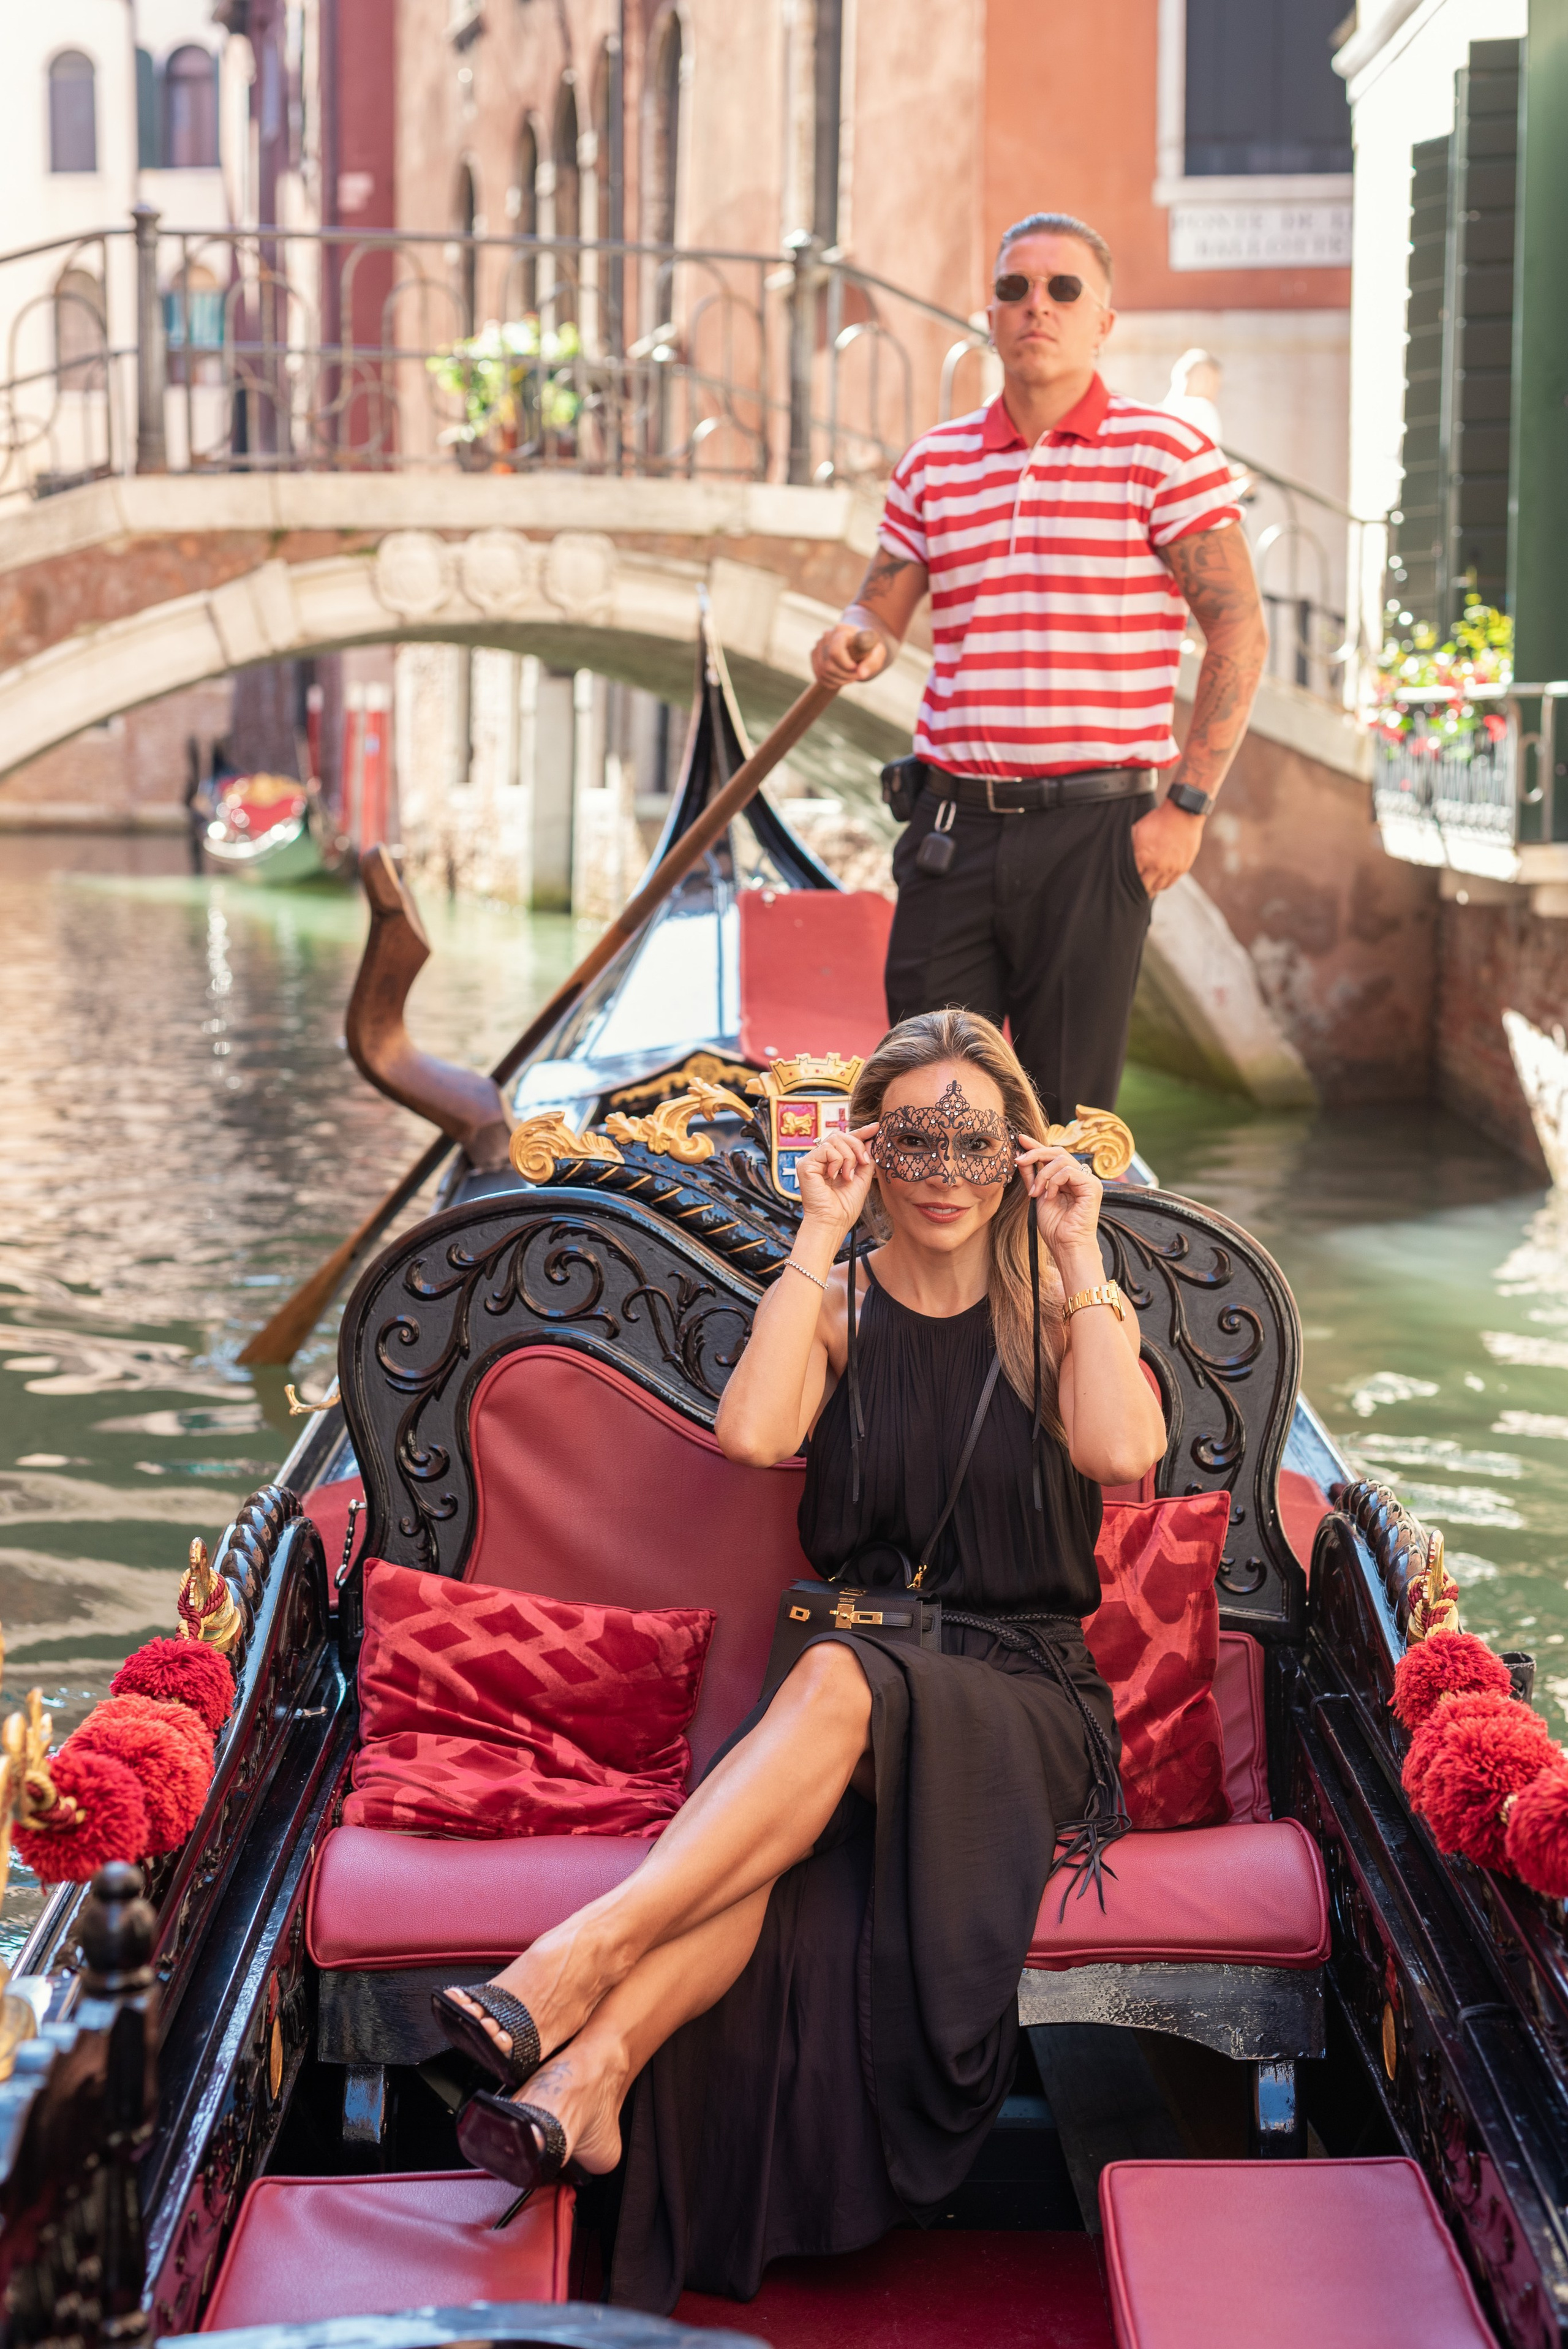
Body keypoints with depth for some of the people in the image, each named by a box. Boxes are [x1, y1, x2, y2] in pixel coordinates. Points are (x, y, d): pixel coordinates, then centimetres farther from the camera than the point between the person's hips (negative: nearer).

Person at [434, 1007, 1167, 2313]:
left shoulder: (1067, 1311, 9)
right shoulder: (834, 1308, 12)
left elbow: (1122, 1453, -14)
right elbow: (751, 1435, -10)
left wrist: (1078, 1257, -7)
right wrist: (821, 1242, -6)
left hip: (1026, 1697, -2)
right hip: (856, 1673, 2)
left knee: (841, 1680, -36)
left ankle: (586, 1954, -48)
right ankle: (599, 2062, -52)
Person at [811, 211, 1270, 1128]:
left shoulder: (1164, 452, -1)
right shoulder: (933, 463, 13)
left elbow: (1240, 632, -4)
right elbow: (880, 612, 17)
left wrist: (1188, 808, -10)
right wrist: (855, 644, -9)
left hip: (1090, 833, -4)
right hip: (951, 825, 4)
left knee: (1067, 1115, 2)